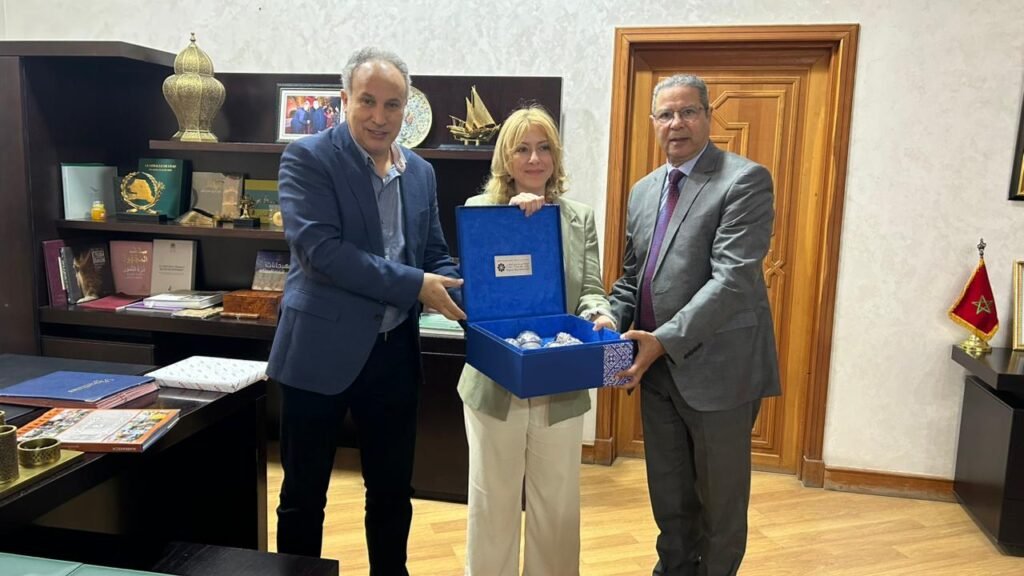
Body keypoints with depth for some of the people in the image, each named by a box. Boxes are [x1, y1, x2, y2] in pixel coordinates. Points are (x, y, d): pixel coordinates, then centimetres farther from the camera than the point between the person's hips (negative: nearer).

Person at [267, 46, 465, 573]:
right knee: (304, 493, 12)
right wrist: (413, 286, -22)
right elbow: (320, 249, -21)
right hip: (322, 349, -4)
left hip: (395, 351, 5)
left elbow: (434, 254, 13)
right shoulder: (308, 158, -9)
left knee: (392, 490, 17)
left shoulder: (421, 172, 8)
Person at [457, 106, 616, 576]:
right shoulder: (479, 208, -3)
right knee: (492, 502, 15)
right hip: (496, 385, -2)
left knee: (558, 505, 17)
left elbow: (590, 289, -2)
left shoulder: (580, 217, 5)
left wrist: (600, 317, -24)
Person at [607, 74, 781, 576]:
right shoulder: (644, 190, 12)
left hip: (716, 369, -6)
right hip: (658, 369, 6)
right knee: (668, 497, 20)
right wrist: (612, 321, -3)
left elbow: (734, 277, -20)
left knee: (720, 500, 12)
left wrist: (666, 340, -26)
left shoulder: (745, 180, -10)